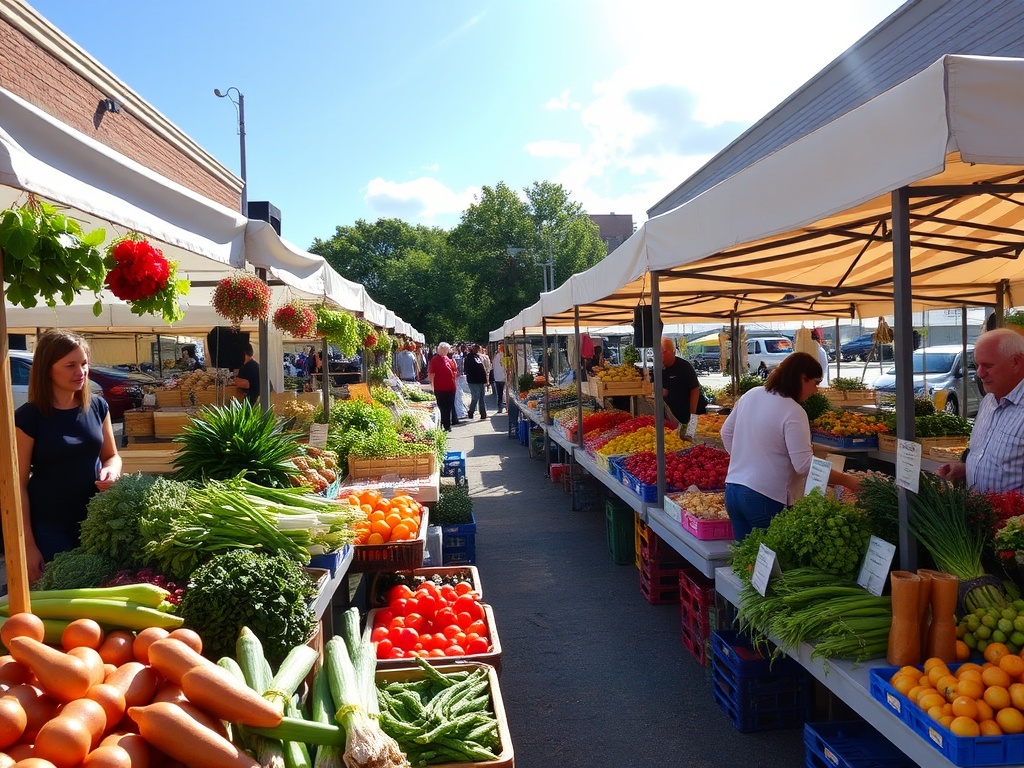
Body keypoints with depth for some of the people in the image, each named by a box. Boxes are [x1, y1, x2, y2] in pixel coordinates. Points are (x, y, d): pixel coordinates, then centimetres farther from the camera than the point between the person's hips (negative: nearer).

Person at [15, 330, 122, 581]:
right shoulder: (28, 417, -12)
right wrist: (28, 544, -10)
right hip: (50, 527, -3)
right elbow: (18, 485, -9)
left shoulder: (98, 407, 0)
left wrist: (112, 470, -13)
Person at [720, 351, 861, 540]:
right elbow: (805, 465, -19)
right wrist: (846, 480, -11)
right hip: (766, 498, -7)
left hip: (732, 489, 8)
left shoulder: (751, 395, 7)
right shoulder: (793, 412, -16)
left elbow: (726, 432, 17)